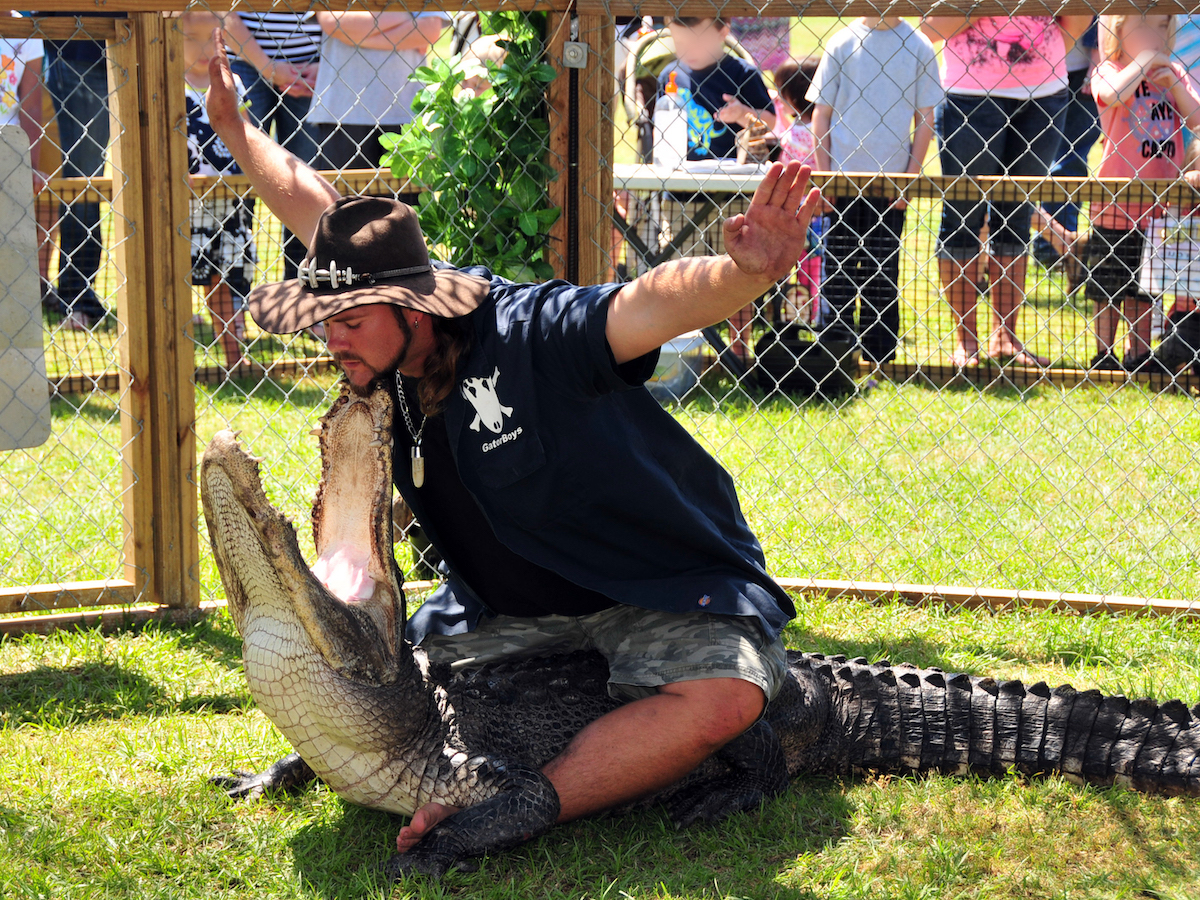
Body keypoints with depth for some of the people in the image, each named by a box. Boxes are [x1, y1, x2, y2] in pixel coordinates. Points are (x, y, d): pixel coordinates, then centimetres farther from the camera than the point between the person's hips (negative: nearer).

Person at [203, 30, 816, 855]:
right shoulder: (396, 339, -5)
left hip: (669, 589, -8)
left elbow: (659, 301, -46)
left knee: (723, 700, -37)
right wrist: (235, 128, 19)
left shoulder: (530, 333, -28)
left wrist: (743, 274, -66)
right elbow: (315, 208, 11)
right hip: (513, 601, 8)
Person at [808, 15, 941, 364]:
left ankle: (879, 358, 11)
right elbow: (821, 113, 5)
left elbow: (925, 119, 4)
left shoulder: (918, 47, 2)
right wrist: (824, 174, -2)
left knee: (883, 273, 4)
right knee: (838, 270, 5)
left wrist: (911, 176, -3)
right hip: (843, 177, 0)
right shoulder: (842, 43, 2)